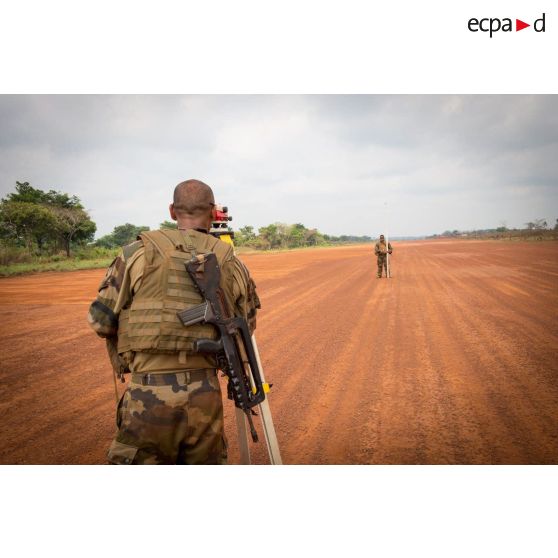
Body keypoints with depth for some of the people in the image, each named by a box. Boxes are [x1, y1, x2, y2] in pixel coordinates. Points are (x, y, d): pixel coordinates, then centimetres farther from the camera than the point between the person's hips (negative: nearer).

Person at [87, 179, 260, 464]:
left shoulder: (138, 253, -1)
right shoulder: (231, 264, 5)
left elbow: (100, 320, 0)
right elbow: (246, 326, 13)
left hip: (149, 395, -2)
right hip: (205, 396, 2)